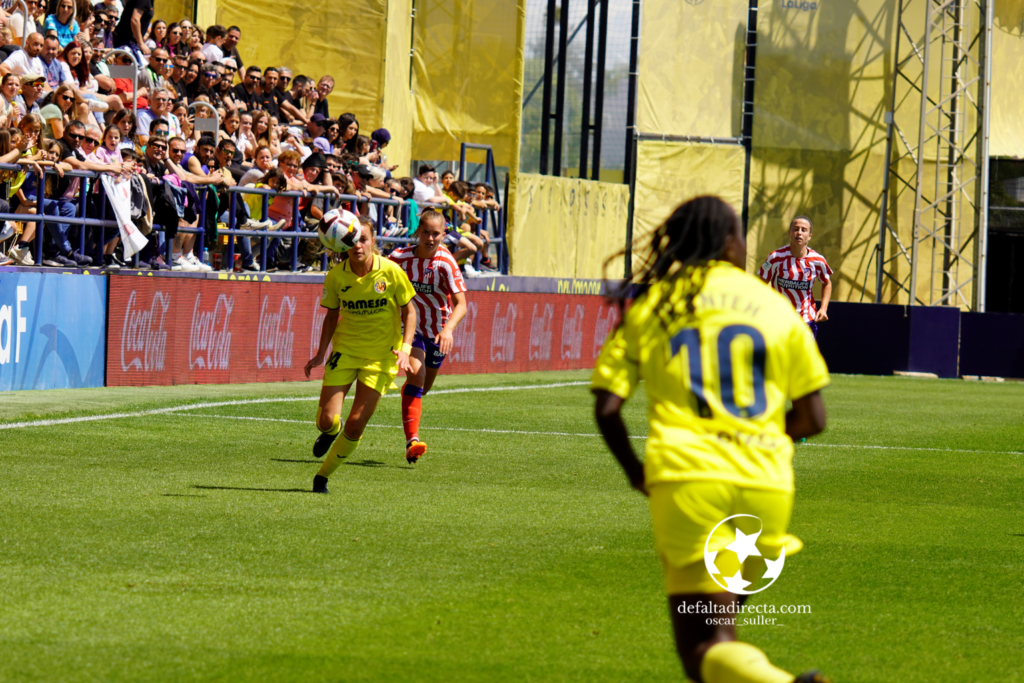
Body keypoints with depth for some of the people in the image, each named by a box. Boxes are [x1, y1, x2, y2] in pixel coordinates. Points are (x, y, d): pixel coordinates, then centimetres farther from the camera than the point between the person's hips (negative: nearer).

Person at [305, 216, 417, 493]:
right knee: (327, 420, -9)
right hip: (345, 350, 2)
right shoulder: (336, 276, -8)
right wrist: (320, 354, 0)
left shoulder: (391, 271, -13)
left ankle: (323, 475, 13)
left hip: (381, 355, -1)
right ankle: (331, 432, 31)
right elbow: (332, 315, 7)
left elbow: (408, 311, -2)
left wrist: (405, 349, -14)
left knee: (356, 425, -8)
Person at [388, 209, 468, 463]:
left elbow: (461, 304, -24)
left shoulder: (446, 263, -18)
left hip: (437, 333, 1)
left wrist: (448, 328, -40)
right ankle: (412, 441, -33)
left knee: (422, 387, 14)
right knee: (416, 375, -25)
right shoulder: (400, 257, -13)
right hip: (410, 326, -1)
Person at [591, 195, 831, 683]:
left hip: (687, 478, -2)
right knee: (719, 614, 24)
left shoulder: (648, 307, 9)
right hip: (766, 482, 2)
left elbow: (606, 409, 1)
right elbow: (812, 419, 9)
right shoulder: (774, 306, 11)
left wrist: (636, 473, 18)